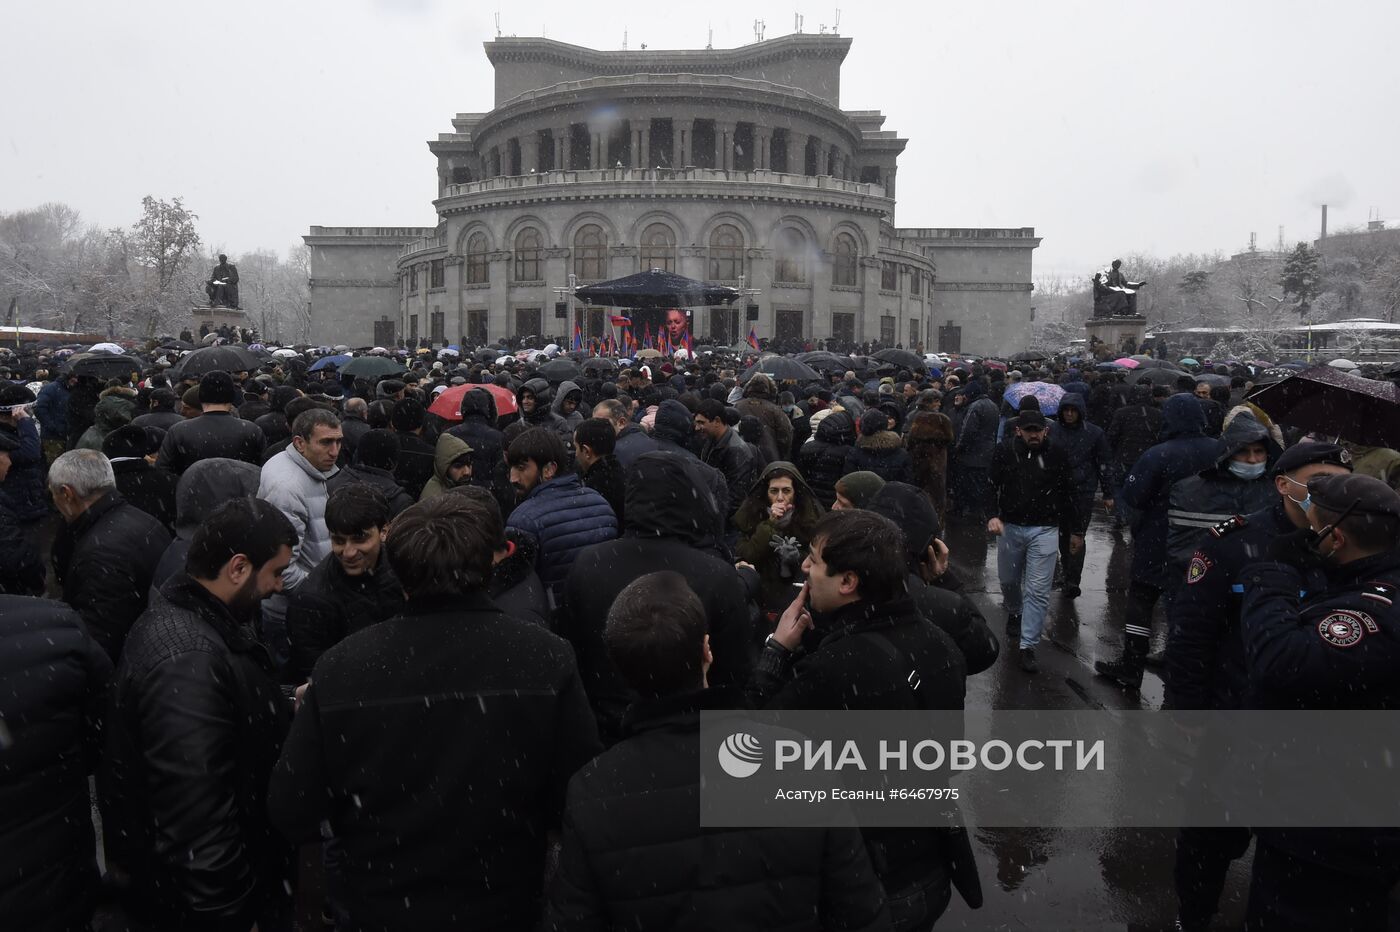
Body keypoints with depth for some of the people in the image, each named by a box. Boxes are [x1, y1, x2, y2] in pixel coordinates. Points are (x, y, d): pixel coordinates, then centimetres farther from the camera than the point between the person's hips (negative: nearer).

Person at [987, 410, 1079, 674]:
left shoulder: (1056, 454, -6)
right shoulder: (1004, 451, -8)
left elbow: (1067, 494, 3)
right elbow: (991, 485, -3)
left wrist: (1074, 531, 9)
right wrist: (993, 515, -20)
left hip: (1045, 530, -1)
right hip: (1010, 526, 1)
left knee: (1038, 591, -4)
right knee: (1008, 580, 19)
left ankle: (1028, 647, 3)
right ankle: (1014, 613, 50)